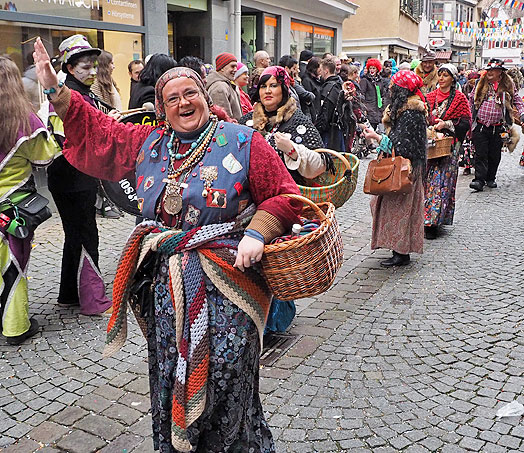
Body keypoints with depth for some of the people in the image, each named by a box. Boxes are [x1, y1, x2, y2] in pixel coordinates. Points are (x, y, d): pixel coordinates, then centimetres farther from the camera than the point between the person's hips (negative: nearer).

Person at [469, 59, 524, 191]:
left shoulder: (508, 86, 4)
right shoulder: (481, 83, 6)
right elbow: (471, 100, 14)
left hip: (497, 128, 0)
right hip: (480, 126, 0)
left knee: (494, 155, 8)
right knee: (480, 154, -7)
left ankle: (491, 178, 23)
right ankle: (479, 180, -9)